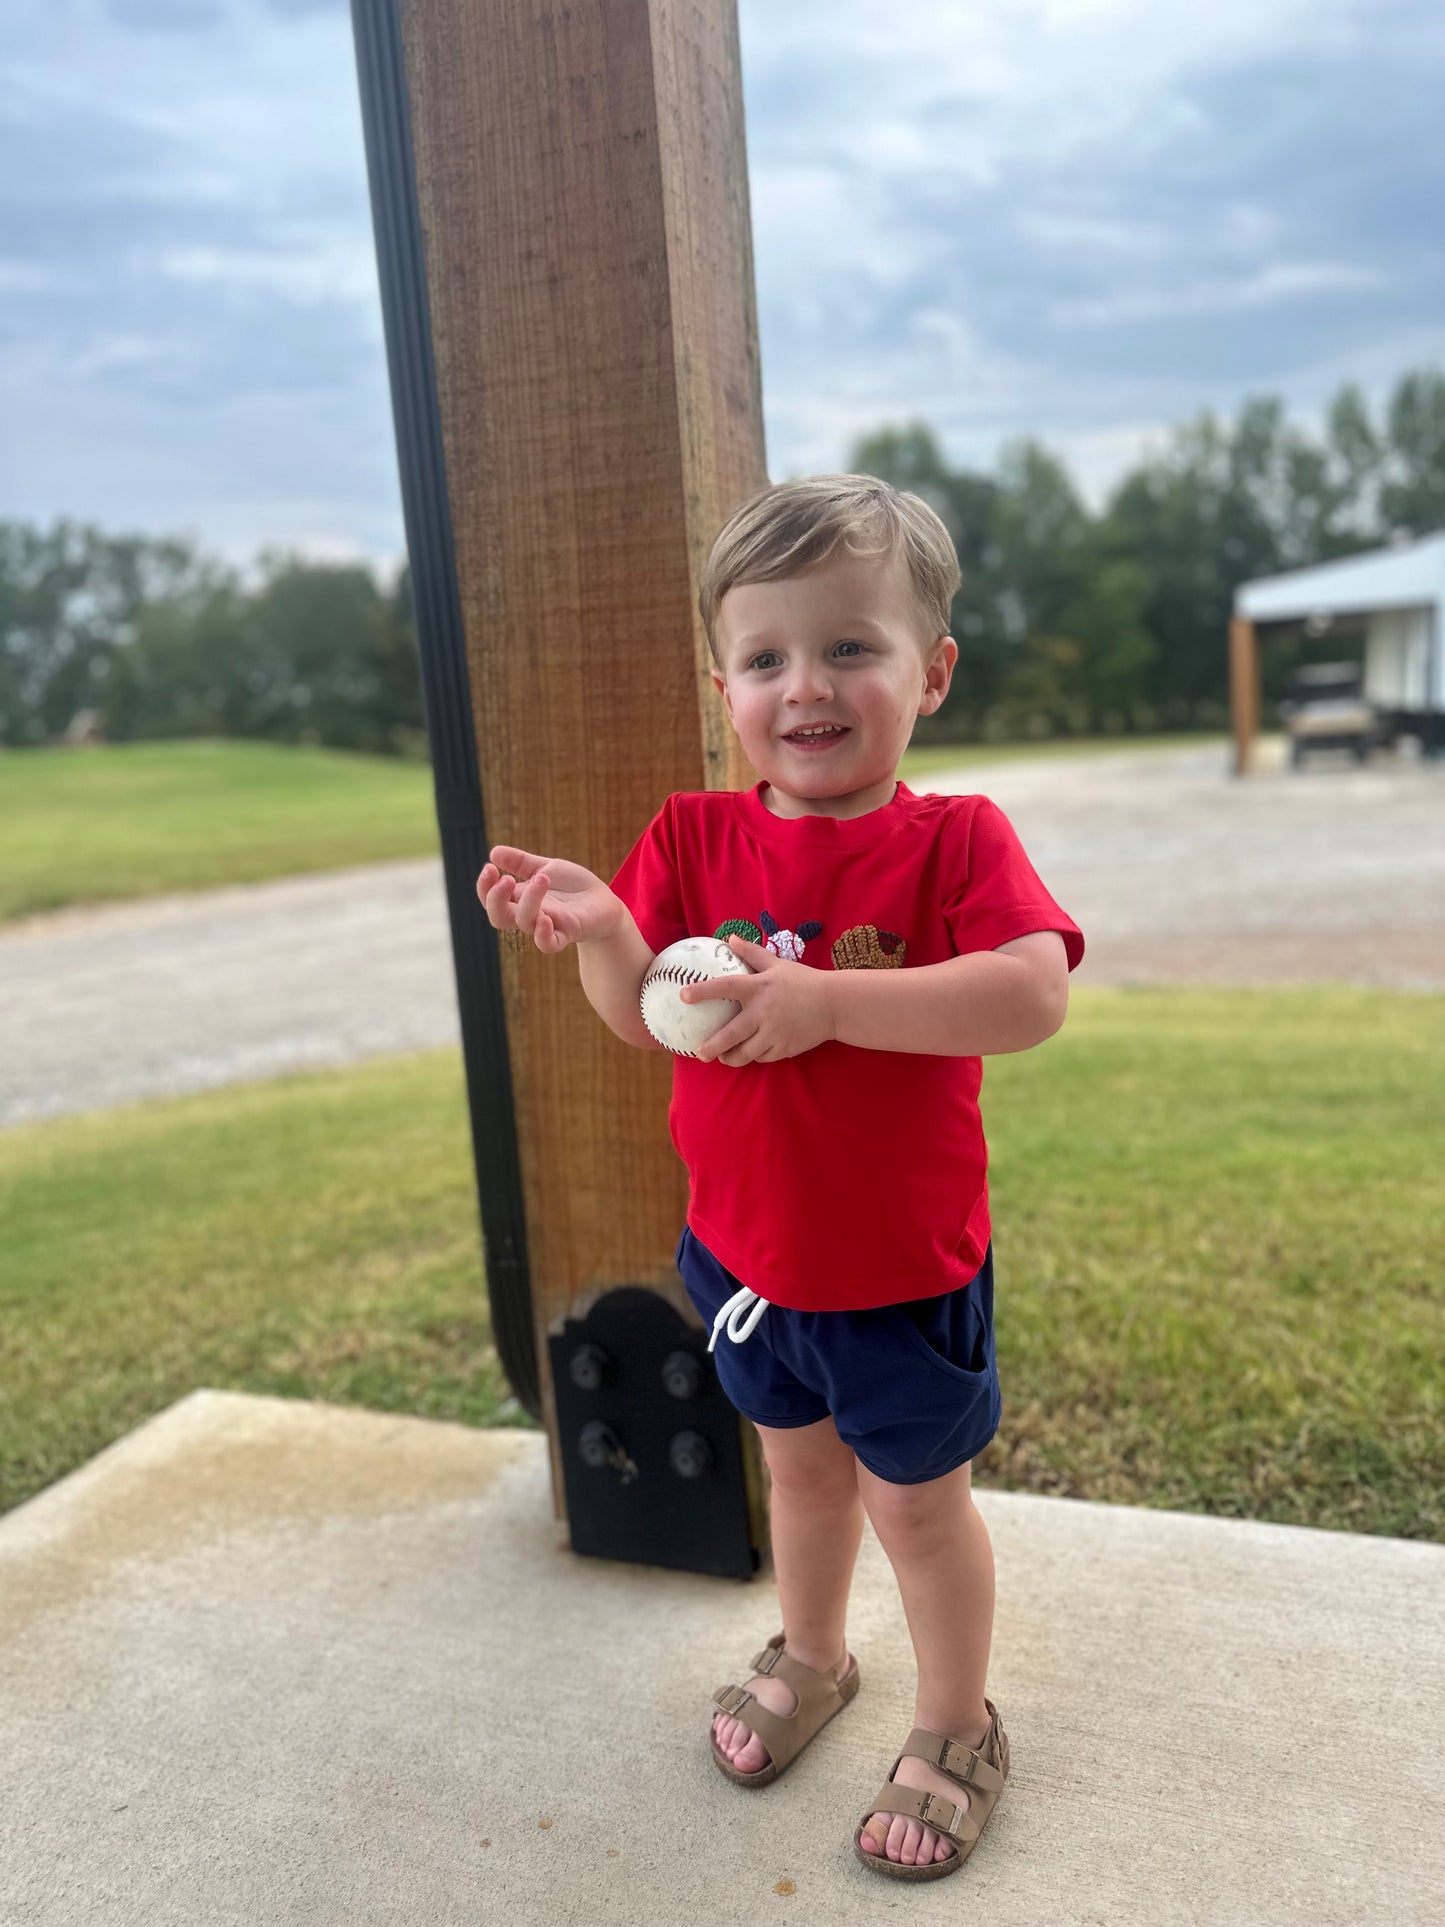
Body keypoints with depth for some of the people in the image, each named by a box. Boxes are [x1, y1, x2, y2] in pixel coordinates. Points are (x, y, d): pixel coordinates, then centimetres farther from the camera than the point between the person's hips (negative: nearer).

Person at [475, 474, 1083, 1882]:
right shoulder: (695, 837, -7)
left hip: (904, 1267, -3)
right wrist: (599, 927, -32)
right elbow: (642, 1017, -11)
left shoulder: (954, 841, -17)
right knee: (800, 1464, 26)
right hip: (746, 1252, 4)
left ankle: (956, 1728, 42)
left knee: (917, 1498, 15)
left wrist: (826, 999, -37)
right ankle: (810, 1657, 54)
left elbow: (1036, 995, -32)